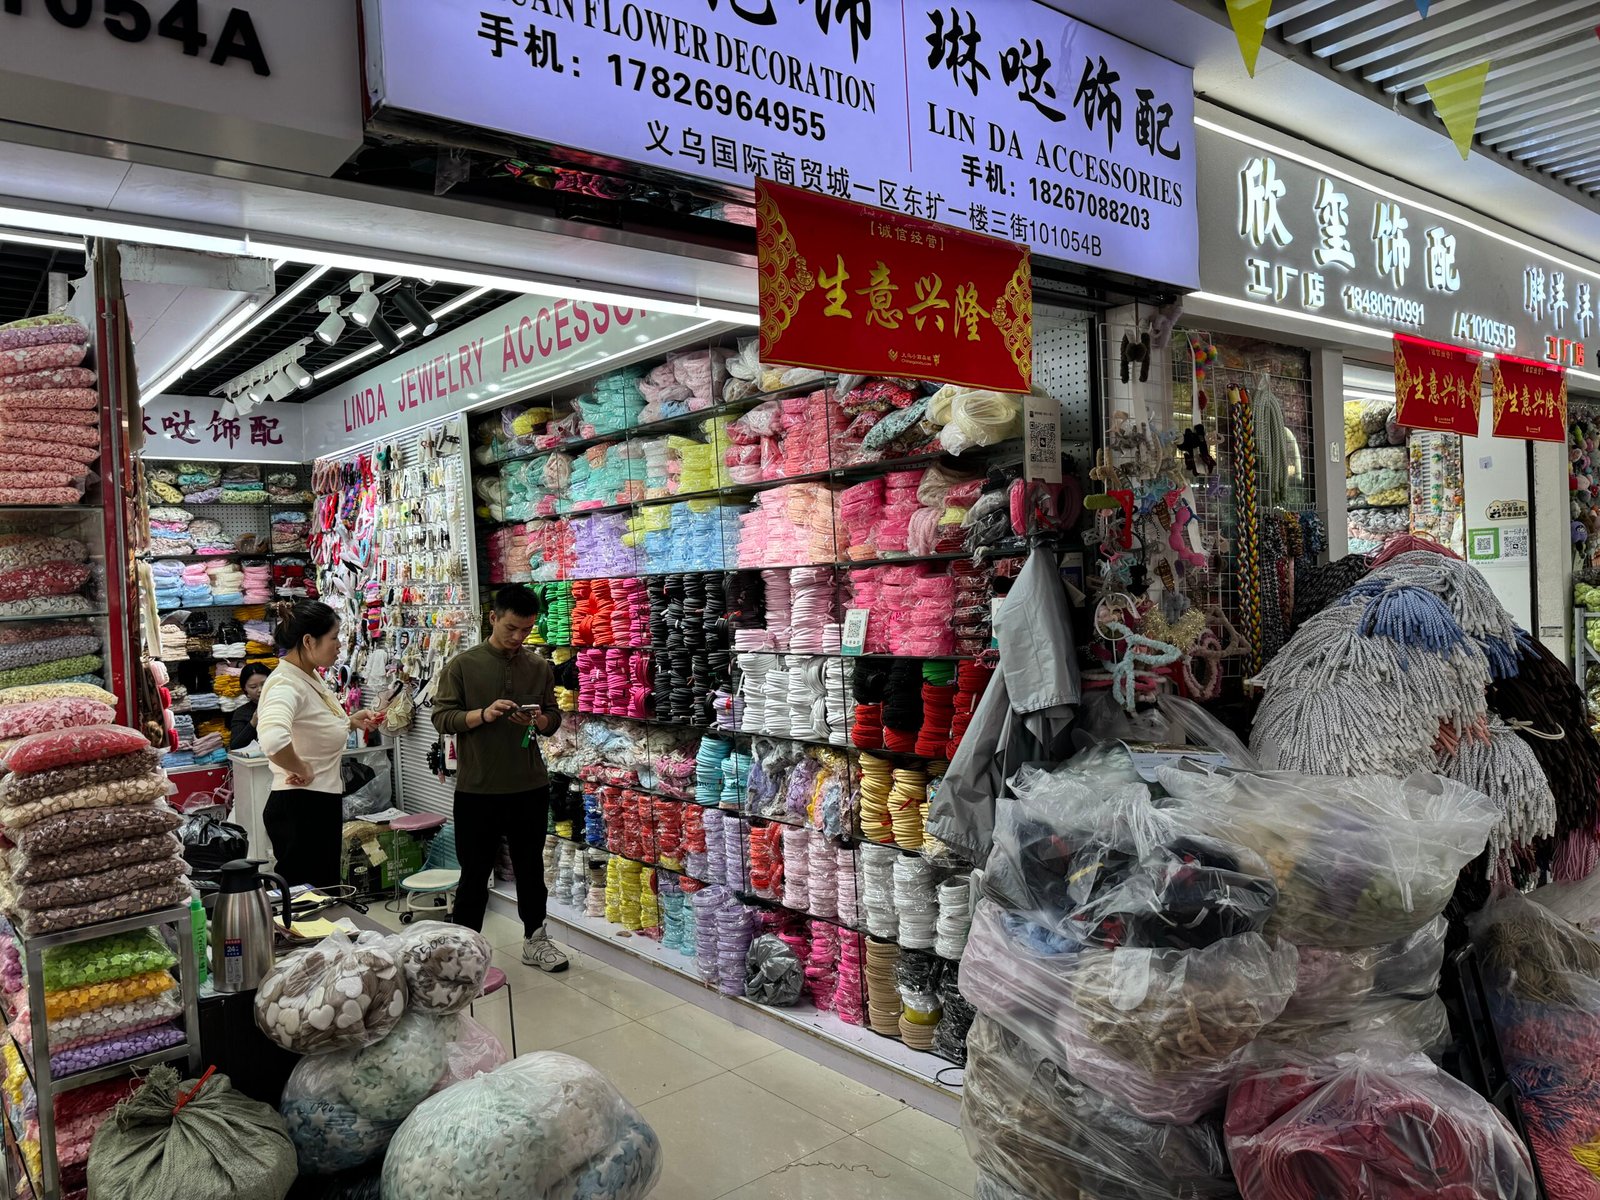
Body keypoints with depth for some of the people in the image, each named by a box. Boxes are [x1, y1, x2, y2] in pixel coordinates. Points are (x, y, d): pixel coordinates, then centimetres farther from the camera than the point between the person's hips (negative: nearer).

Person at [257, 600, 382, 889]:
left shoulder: (311, 676, 7)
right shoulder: (286, 684, -21)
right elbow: (273, 739, -42)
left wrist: (349, 722, 8)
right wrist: (302, 771, -26)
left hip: (323, 803, 10)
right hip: (300, 808, -10)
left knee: (326, 889, 19)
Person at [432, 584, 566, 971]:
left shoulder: (540, 668, 4)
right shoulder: (462, 665, -5)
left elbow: (555, 718, 9)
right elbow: (442, 717, -8)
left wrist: (539, 720, -14)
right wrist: (483, 714, -24)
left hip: (530, 788, 3)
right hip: (477, 790, -3)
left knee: (531, 867, 16)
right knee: (475, 872, 9)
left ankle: (535, 940, 31)